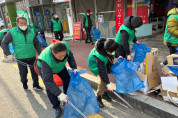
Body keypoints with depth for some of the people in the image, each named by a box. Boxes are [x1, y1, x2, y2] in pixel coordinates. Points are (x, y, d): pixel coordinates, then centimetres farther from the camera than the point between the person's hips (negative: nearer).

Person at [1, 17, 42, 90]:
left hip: (32, 57, 2)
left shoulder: (31, 31, 3)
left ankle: (36, 85, 27)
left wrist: (40, 54, 6)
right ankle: (24, 84, 38)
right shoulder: (12, 32, -5)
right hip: (20, 59, -2)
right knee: (23, 73, 9)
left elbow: (36, 44, 11)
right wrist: (8, 54, -11)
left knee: (35, 72, 9)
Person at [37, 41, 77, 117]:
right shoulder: (46, 59, -47)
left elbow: (70, 57, -12)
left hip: (59, 65, 4)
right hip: (44, 68, -4)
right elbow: (48, 80, -43)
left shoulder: (65, 47, -36)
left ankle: (67, 99, 28)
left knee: (67, 79, 4)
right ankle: (57, 107, 10)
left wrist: (74, 68, -24)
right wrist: (59, 94, -47)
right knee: (49, 88, -12)